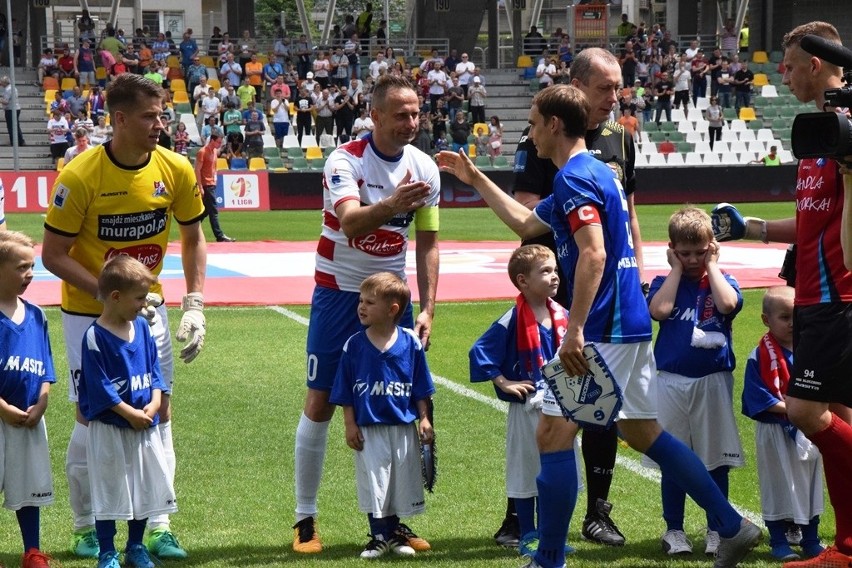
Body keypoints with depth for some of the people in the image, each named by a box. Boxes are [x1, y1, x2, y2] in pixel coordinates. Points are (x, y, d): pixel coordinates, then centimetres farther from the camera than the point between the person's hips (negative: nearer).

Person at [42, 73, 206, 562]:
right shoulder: (79, 177, -21)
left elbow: (193, 237, 5)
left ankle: (159, 526, 13)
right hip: (89, 314, -4)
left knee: (159, 410, 3)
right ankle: (87, 529, 15)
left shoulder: (176, 170, -10)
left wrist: (195, 305, -4)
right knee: (93, 416, -1)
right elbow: (54, 255, -15)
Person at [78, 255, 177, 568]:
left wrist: (154, 404, -6)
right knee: (108, 491, 3)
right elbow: (99, 387, -17)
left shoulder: (142, 326, 5)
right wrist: (130, 413, -18)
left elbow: (153, 369, 9)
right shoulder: (95, 337, -16)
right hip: (109, 428, -6)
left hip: (145, 425, 7)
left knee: (146, 487, 13)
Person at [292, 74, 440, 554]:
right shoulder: (346, 161, -16)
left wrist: (427, 309, -3)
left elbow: (428, 244, 4)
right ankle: (306, 519, 9)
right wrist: (392, 204, -53)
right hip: (340, 293, -4)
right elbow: (350, 222, -34)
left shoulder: (425, 169, -2)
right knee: (321, 403, -1)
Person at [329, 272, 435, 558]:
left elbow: (421, 389, 4)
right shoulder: (354, 346, -5)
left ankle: (397, 532, 25)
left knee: (404, 481, 9)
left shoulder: (411, 344, -4)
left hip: (404, 427, 1)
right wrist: (350, 425, -5)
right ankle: (380, 536, 16)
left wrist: (424, 419, 1)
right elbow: (345, 392, -1)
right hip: (368, 429, -1)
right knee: (373, 482, 4)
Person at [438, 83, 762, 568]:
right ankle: (734, 527, 17)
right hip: (633, 324, 10)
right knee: (644, 433, 16)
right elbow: (526, 223, 32)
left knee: (553, 434, -5)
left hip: (602, 329, -10)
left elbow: (593, 254, -25)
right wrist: (475, 178, 37)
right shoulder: (598, 172, 19)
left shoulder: (574, 178, -12)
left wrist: (575, 330, -28)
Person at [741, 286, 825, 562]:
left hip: (806, 430, 4)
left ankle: (810, 540, 24)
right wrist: (790, 409, -23)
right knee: (777, 485, 6)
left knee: (810, 483, 13)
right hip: (774, 431, -4)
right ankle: (779, 542, 16)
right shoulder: (761, 356, -14)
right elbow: (758, 397, -18)